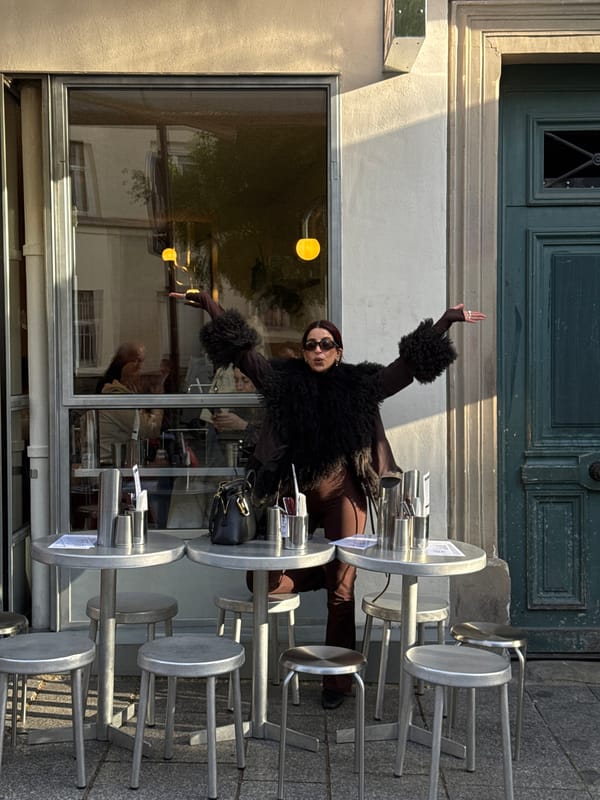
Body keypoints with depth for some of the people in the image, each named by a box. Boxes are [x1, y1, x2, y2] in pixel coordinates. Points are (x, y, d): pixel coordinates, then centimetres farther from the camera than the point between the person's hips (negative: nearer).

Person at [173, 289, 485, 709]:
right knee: (266, 581, -6)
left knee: (341, 588, -1)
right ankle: (328, 571, 23)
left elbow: (409, 364, 4)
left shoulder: (360, 384, 5)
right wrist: (213, 308, 0)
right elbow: (244, 351, 6)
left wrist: (445, 323, -3)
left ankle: (338, 679, 13)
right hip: (297, 490, 2)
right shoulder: (285, 380, 7)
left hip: (342, 492, -1)